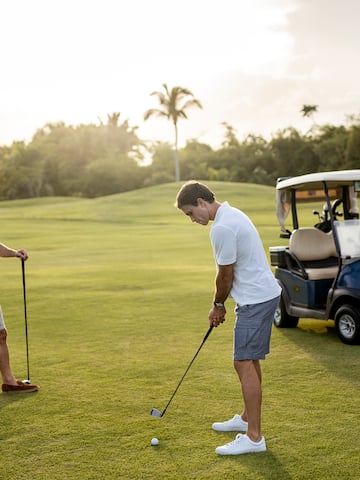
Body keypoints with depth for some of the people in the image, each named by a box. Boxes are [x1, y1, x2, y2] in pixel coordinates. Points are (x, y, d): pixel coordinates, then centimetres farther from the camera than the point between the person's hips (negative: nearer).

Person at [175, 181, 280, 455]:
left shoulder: (222, 228, -21)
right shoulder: (231, 214, 12)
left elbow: (226, 275, -14)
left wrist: (218, 305, 3)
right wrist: (220, 304, 16)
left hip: (256, 299, -11)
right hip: (263, 294, 11)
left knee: (245, 363, -11)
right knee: (250, 360, 19)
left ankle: (254, 437, -9)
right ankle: (248, 418, 33)